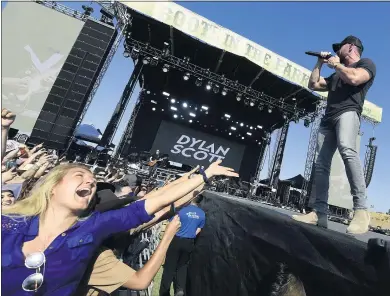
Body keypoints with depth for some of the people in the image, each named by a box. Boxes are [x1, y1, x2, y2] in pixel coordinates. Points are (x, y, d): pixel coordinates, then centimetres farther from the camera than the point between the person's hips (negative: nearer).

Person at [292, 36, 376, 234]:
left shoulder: (366, 63, 14)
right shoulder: (336, 75, 35)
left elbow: (354, 78, -8)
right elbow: (313, 84, 31)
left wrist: (335, 64, 7)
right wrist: (320, 63, 30)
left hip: (348, 112, -7)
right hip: (328, 118, 7)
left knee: (347, 150, -35)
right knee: (321, 164, -8)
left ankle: (361, 210, -35)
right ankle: (320, 213, -11)